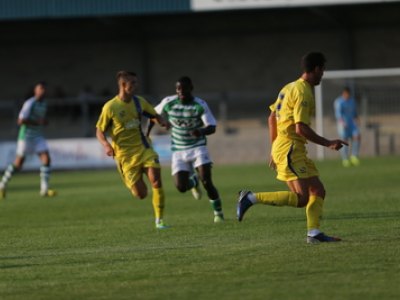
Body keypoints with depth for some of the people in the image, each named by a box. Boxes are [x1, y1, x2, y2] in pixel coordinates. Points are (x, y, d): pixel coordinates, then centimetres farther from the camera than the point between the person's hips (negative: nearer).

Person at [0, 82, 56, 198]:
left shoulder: (44, 104, 10)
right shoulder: (30, 103, -16)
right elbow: (21, 121, -23)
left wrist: (45, 121, 3)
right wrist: (37, 122, -20)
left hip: (39, 136, 7)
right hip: (26, 136, -7)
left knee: (46, 159, -12)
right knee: (18, 163, 1)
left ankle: (44, 189, -13)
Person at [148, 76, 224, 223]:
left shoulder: (200, 105, -14)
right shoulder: (168, 103, -7)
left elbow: (212, 127, -17)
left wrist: (201, 131, -39)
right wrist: (146, 135, 7)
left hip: (198, 147, -2)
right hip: (178, 150, 2)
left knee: (206, 182, -18)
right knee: (181, 187, -8)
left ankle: (218, 213, 4)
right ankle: (193, 181, 32)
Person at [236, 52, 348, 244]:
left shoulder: (290, 88, 17)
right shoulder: (303, 92, -13)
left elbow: (272, 118, 22)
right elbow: (300, 128, -20)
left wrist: (274, 149, 26)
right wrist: (328, 143, -12)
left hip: (281, 148, 10)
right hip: (291, 149, -10)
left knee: (318, 191, 7)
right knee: (302, 198, -14)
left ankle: (313, 233, 1)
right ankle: (252, 198, -14)